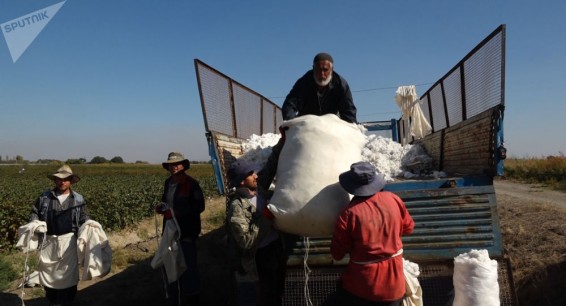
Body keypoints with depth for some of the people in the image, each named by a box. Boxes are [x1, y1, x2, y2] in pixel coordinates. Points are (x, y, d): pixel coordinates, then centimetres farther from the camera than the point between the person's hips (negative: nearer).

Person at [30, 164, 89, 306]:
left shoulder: (78, 199, 3)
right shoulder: (44, 197, 3)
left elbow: (83, 218, 7)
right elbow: (34, 214, 10)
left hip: (69, 241, -1)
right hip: (48, 241, 2)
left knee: (68, 273, 6)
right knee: (47, 272, 14)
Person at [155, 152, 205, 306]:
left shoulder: (191, 183, -12)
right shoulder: (168, 182, 9)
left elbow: (199, 206, -16)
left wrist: (175, 213, -22)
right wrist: (161, 206, -1)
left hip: (186, 231, -6)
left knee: (188, 264, 2)